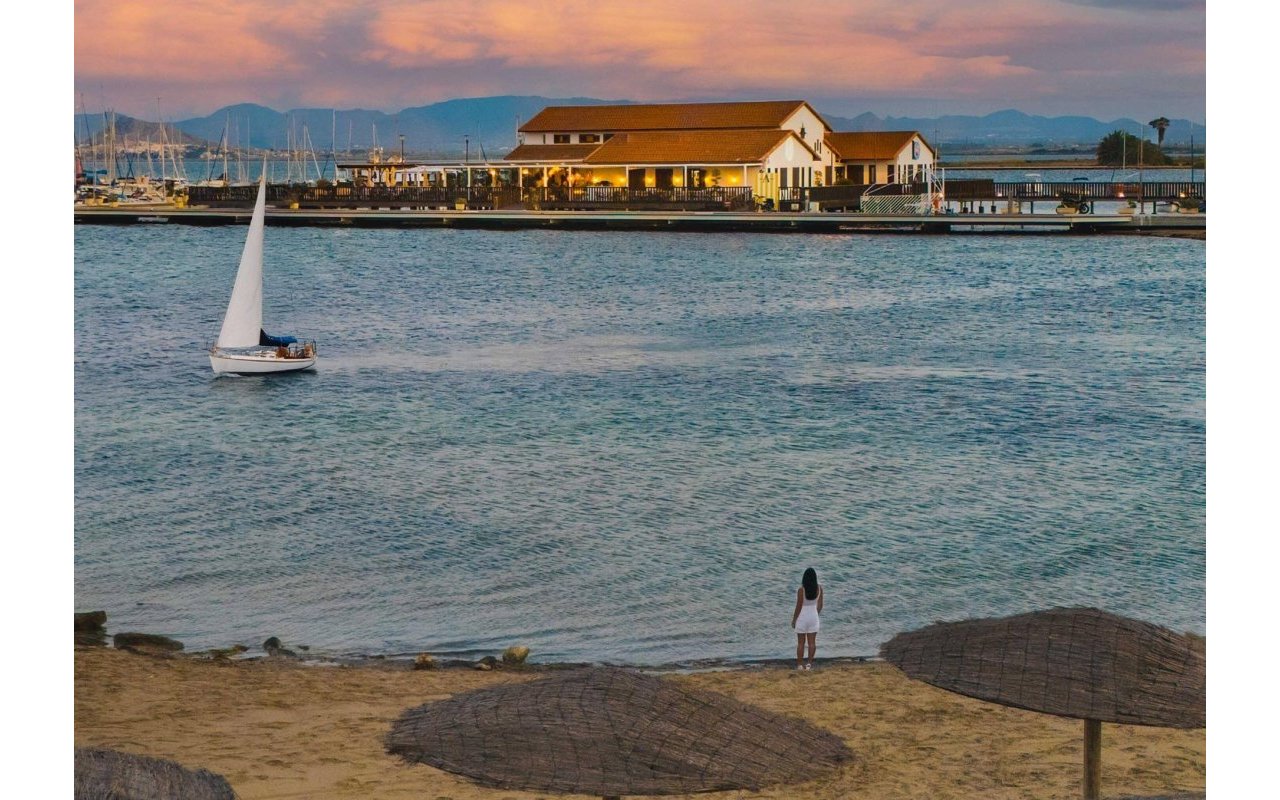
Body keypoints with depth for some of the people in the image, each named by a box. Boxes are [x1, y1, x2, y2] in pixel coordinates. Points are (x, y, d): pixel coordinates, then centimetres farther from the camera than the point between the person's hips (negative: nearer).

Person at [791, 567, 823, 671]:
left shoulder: (801, 590, -20)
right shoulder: (819, 589, -8)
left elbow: (798, 607, -14)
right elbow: (820, 605, 1)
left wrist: (793, 620, -3)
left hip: (802, 618, -3)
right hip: (813, 617, 3)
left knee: (801, 643, 7)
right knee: (812, 642, 10)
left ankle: (800, 664, 11)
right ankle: (810, 663, 11)